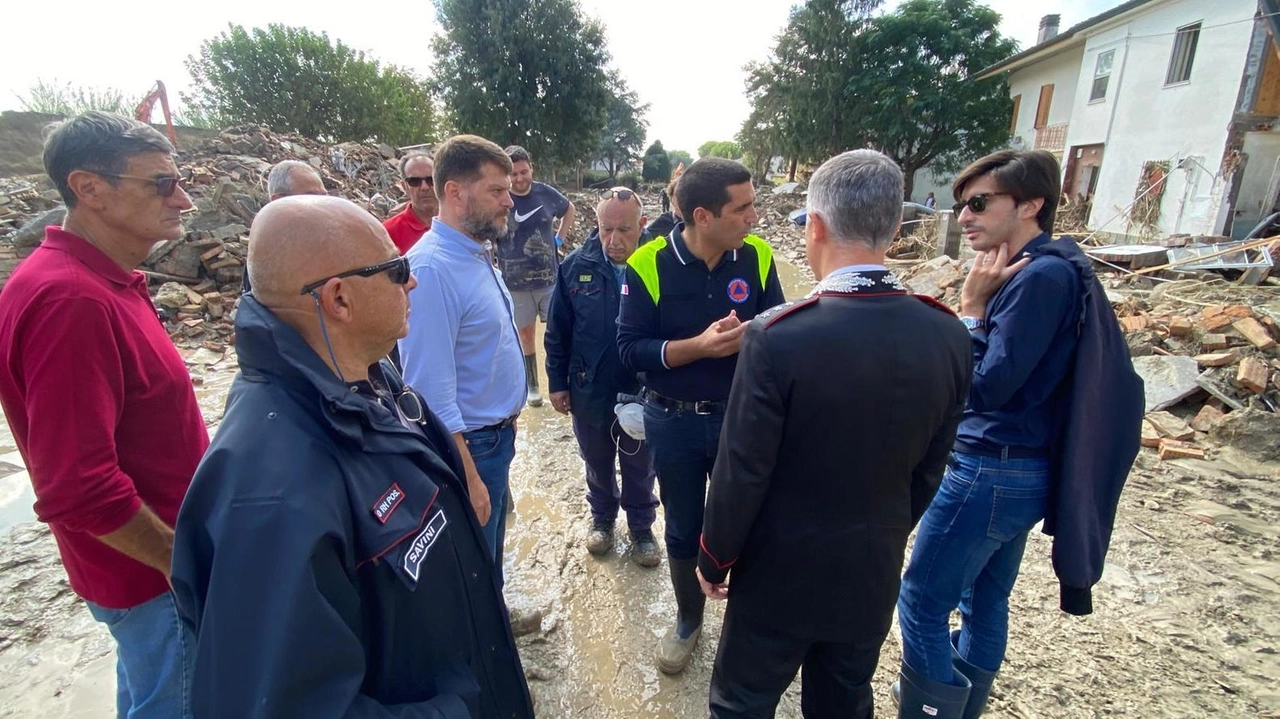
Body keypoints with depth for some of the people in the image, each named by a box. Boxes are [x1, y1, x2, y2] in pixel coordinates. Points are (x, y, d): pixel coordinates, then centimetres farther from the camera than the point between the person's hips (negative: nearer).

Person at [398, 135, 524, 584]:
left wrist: (507, 418, 15)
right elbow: (433, 394, -25)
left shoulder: (477, 254, 4)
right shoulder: (432, 268, -25)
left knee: (490, 566, 28)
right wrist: (468, 480, -22)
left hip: (498, 435, 9)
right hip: (467, 447, -9)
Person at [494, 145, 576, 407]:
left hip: (551, 277, 1)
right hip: (516, 282, -1)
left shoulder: (546, 193, -3)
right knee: (525, 333, 10)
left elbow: (569, 209, 18)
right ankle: (532, 386, 25)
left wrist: (559, 238, 9)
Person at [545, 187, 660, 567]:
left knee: (640, 466, 20)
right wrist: (557, 383, 0)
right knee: (597, 462, 23)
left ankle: (641, 528, 43)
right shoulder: (575, 266, -10)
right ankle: (602, 517, 49)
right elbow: (557, 332, -3)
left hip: (643, 390, -1)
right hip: (588, 389, 2)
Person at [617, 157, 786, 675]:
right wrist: (699, 345, -27)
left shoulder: (757, 257, -7)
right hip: (673, 422, -1)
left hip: (741, 418, 1)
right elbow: (630, 348, -15)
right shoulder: (648, 265, -15)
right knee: (682, 528, 17)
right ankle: (688, 618, 43)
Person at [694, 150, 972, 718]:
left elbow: (741, 474, -20)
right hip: (874, 575, 5)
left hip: (779, 575, -4)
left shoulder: (778, 336, -27)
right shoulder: (949, 336, -11)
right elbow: (928, 470, 1)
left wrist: (713, 560, -3)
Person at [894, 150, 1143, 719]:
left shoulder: (1042, 277, -20)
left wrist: (971, 305, -16)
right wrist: (982, 304, 2)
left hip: (989, 473, -10)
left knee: (922, 603, 3)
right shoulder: (1054, 270, 10)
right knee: (985, 597, 23)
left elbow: (985, 386, -20)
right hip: (1021, 470, 10)